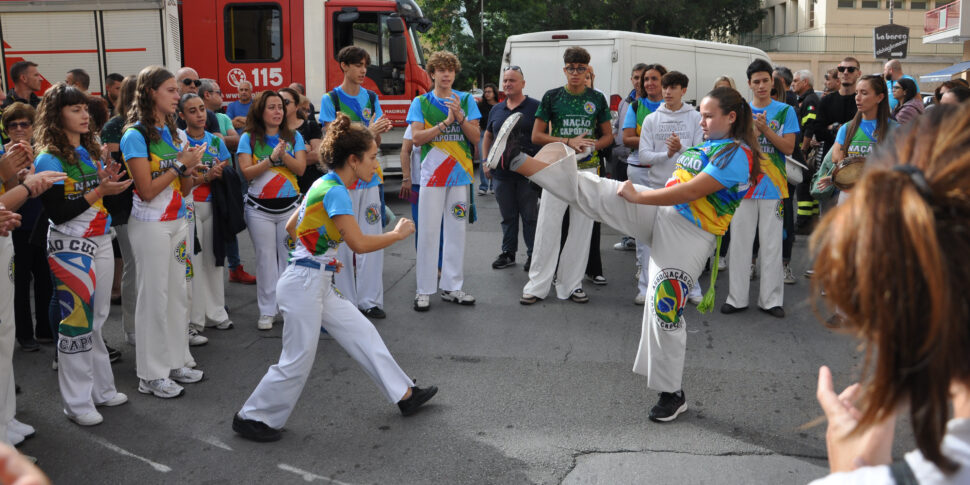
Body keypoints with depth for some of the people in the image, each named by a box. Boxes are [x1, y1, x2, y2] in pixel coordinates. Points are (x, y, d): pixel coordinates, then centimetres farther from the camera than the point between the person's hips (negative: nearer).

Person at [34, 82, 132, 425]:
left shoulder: (91, 151, 10)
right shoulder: (49, 159, -12)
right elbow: (57, 213, -17)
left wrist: (109, 179, -4)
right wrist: (98, 191, -22)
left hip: (100, 241, 7)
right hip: (70, 246, -7)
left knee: (97, 319, 13)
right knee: (77, 321, -2)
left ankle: (100, 388, 25)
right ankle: (77, 401, 8)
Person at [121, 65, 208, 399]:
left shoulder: (171, 131, 11)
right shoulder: (136, 135, -11)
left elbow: (184, 189, 11)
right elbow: (146, 190, -17)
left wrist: (190, 166, -8)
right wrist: (180, 164, -13)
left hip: (178, 221, 7)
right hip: (150, 225, -7)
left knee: (178, 293, 10)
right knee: (154, 296, -1)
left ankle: (175, 362, 22)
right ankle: (151, 375, 9)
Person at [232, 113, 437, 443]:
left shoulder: (325, 185, 9)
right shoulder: (334, 191, -19)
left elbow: (291, 227, 17)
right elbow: (360, 244, -26)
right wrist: (398, 234, -12)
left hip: (319, 284, 10)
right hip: (304, 283, -10)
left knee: (363, 334, 13)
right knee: (298, 361, 1)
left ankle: (405, 394, 23)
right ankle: (252, 418, 17)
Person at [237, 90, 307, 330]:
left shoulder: (294, 137, 5)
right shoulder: (249, 139, 0)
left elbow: (300, 168, -5)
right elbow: (247, 172, -10)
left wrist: (284, 155, -20)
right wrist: (271, 158, -21)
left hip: (290, 206, 1)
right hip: (260, 208, -1)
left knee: (290, 257, 2)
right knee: (265, 258, 2)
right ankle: (267, 311, 10)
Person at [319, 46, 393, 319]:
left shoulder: (371, 98, 10)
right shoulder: (330, 99, -2)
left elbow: (375, 144, 10)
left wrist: (380, 132, -12)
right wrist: (367, 132, -20)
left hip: (369, 176, 4)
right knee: (343, 241, 0)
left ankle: (370, 300, 11)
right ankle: (346, 302, 8)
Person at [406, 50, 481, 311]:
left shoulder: (466, 100, 8)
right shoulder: (421, 102, 4)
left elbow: (476, 138, 2)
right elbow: (416, 138, -6)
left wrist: (460, 117, -14)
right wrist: (446, 122, -15)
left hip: (461, 173, 2)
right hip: (432, 174, -2)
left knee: (457, 231, 7)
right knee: (428, 231, -2)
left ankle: (452, 287, 16)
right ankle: (424, 289, 5)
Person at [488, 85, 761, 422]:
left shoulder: (737, 155, -14)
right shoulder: (709, 145, 15)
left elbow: (690, 192, -22)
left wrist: (637, 197, -16)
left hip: (688, 238, -7)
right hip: (659, 211, 8)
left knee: (666, 311, -6)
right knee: (593, 191, -8)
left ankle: (673, 395, 11)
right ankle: (517, 162, -14)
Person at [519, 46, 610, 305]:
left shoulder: (597, 99, 8)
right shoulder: (552, 97, 2)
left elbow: (608, 135, 13)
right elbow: (536, 136, 0)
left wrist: (591, 146, -8)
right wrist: (568, 142, -12)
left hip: (587, 170, 2)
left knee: (581, 230, 6)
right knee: (548, 228, -3)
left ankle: (572, 284, 16)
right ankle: (537, 286, 5)